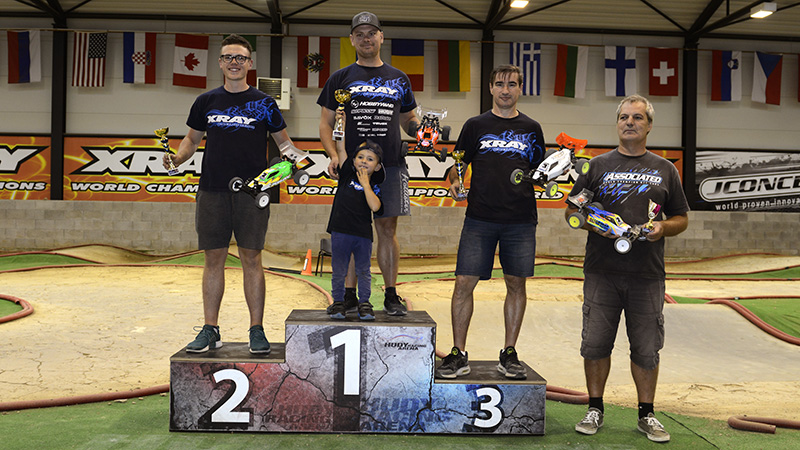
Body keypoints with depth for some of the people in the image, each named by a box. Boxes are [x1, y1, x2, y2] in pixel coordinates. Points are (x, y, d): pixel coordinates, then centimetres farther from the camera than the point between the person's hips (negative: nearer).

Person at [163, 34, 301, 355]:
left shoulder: (263, 103, 6)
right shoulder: (206, 101, 11)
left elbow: (283, 140, 12)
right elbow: (193, 138, 19)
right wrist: (177, 158, 0)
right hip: (212, 190, 2)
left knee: (251, 258, -1)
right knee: (214, 258, 5)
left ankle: (257, 330, 7)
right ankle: (210, 330, 14)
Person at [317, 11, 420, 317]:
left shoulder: (399, 80, 16)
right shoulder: (341, 79, 10)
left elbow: (409, 121, 22)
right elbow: (325, 123, 8)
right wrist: (333, 154, -9)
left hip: (391, 165, 1)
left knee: (387, 227, 3)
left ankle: (391, 295, 10)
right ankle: (349, 295, 9)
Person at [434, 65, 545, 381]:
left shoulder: (531, 129, 12)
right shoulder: (475, 126, 9)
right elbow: (458, 165, 9)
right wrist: (455, 182, -11)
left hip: (521, 221, 2)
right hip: (480, 218, -1)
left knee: (516, 284, 5)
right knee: (464, 283, -4)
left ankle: (509, 354, 18)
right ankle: (458, 354, 7)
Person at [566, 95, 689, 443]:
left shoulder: (665, 170, 12)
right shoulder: (597, 166, 9)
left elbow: (682, 219, 15)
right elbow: (571, 210, 10)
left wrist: (664, 228, -6)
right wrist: (595, 223, -9)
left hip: (648, 275, 1)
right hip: (602, 273, 0)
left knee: (646, 349, 5)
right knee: (596, 344, 2)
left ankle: (646, 415, 21)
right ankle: (595, 409, 18)